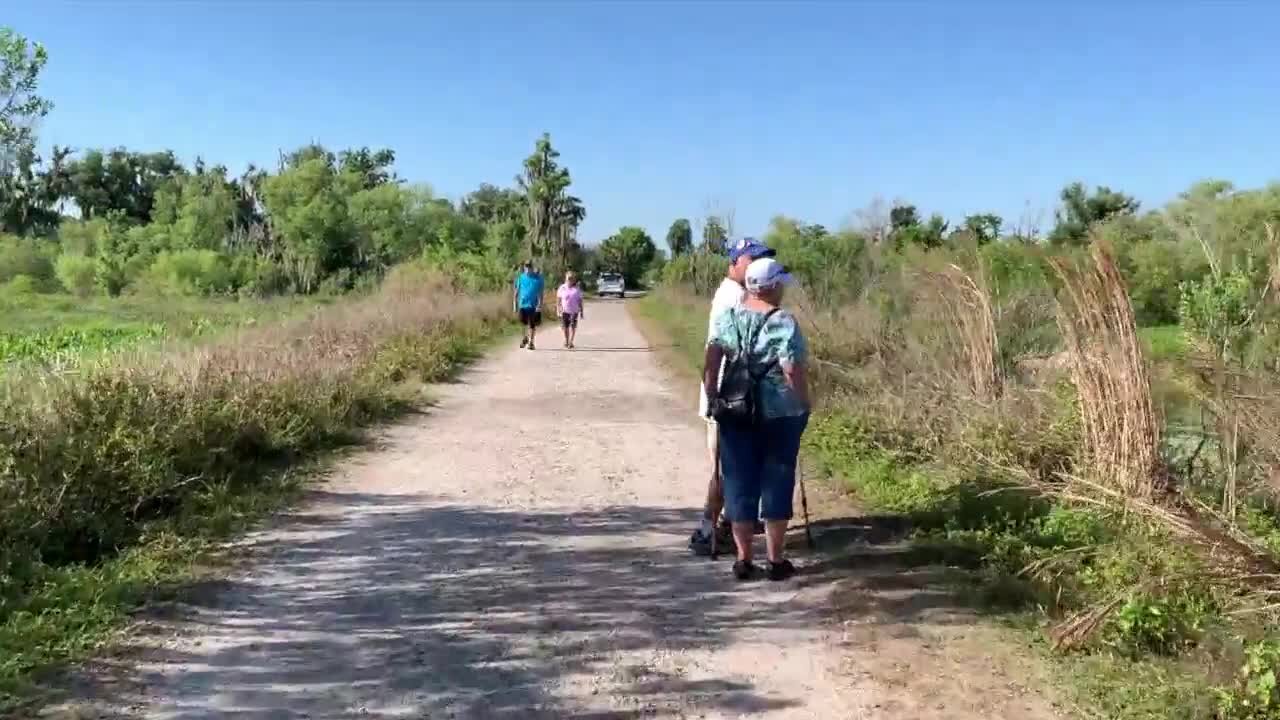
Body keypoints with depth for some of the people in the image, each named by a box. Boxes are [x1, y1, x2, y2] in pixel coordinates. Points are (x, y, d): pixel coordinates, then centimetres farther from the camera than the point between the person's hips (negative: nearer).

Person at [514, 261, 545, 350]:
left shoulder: (538, 278, -3)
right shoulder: (521, 278, 3)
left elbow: (540, 293, -4)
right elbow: (517, 292, 8)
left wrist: (540, 305, -12)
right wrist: (515, 304, 6)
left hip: (533, 306, -1)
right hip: (523, 304, 1)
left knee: (532, 325, 4)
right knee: (524, 323, 4)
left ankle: (531, 342, 16)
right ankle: (525, 337, 30)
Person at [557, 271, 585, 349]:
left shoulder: (577, 289, 2)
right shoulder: (562, 288, 3)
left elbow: (580, 301, 6)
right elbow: (558, 299, 6)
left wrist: (581, 312, 5)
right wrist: (558, 308, -1)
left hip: (574, 311, -1)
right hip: (564, 310, 1)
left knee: (573, 326, -9)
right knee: (565, 326, 8)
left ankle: (571, 342, -7)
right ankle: (566, 340, 26)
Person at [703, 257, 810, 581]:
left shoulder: (727, 319, 2)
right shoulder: (783, 323, -11)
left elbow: (710, 366, -1)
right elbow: (794, 372, -14)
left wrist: (712, 398, 9)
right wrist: (804, 404, 0)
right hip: (780, 414, -3)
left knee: (739, 482, 10)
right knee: (776, 482, 8)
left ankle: (743, 559, 15)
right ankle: (776, 560, 14)